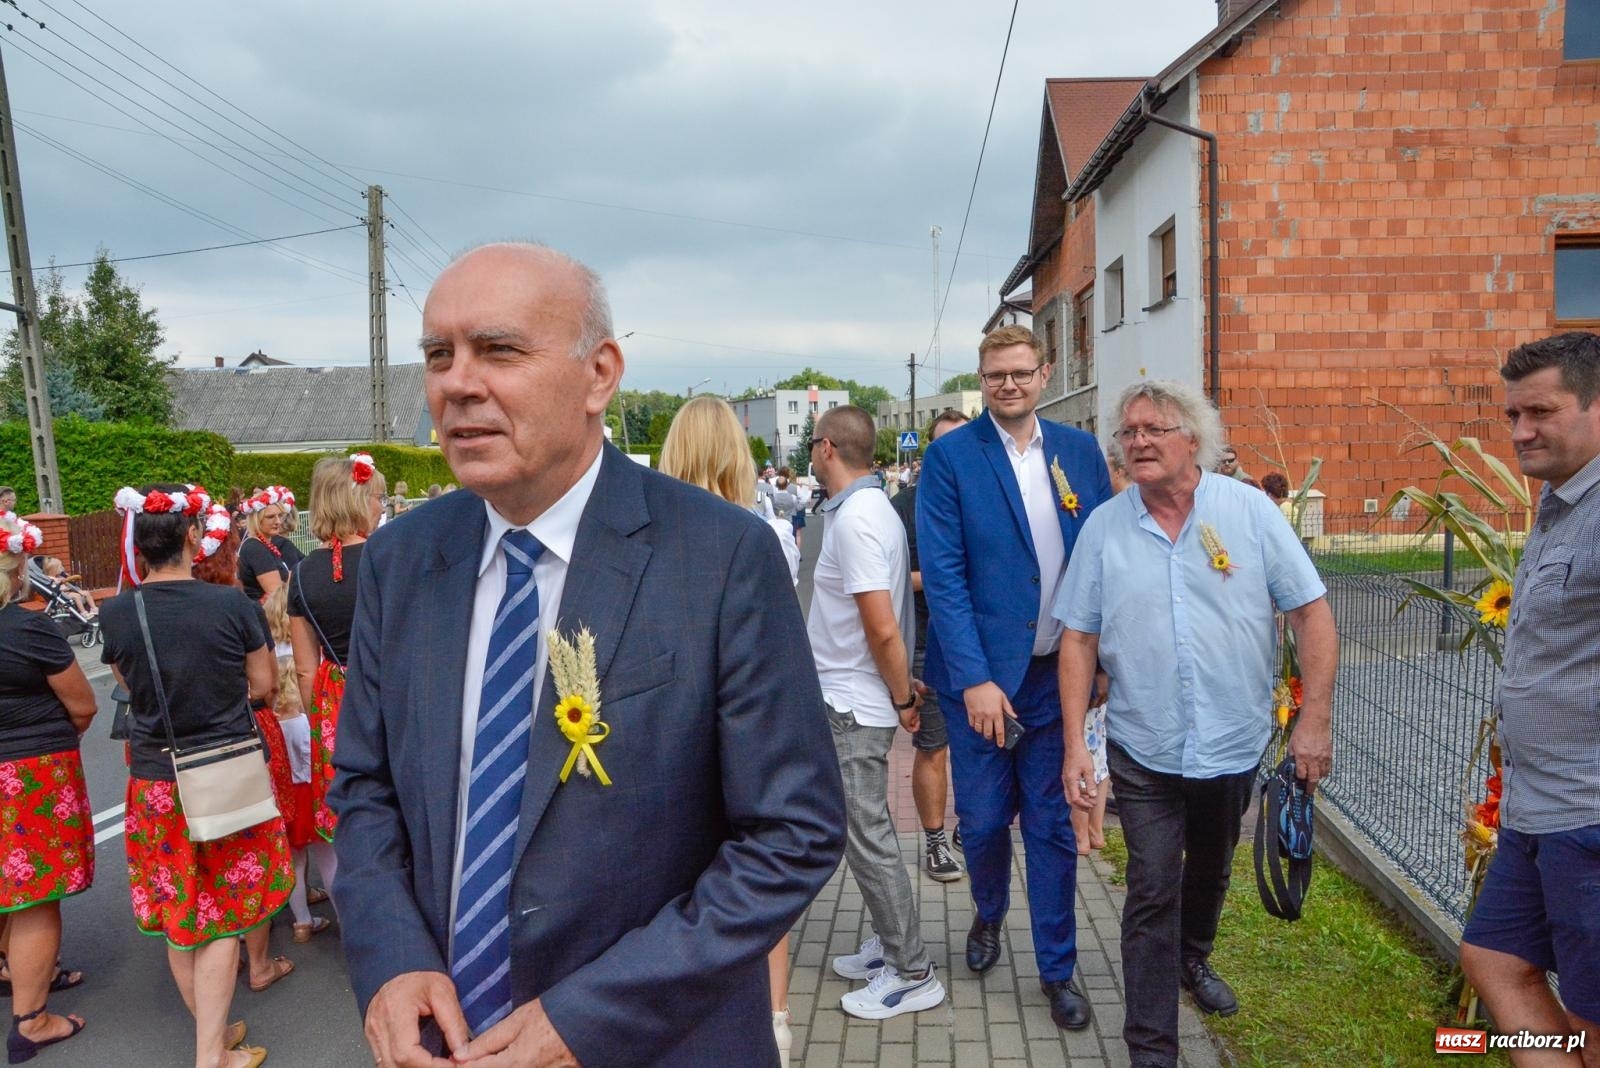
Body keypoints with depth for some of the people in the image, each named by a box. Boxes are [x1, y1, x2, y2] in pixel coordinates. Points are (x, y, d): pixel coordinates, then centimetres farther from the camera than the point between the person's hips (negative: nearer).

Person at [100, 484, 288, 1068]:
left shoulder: (115, 613, -8)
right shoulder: (233, 604, -15)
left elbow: (132, 689, 9)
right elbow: (262, 683, -3)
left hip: (155, 778, 3)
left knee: (177, 911, 17)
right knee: (220, 915, 10)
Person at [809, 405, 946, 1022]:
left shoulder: (855, 518, -21)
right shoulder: (870, 507, 9)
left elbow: (884, 630, -24)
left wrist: (903, 699, -13)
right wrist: (901, 692, 17)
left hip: (854, 705, -9)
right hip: (848, 699, 10)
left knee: (867, 836, 2)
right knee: (865, 830, 19)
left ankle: (912, 974, 15)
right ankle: (891, 945, 33)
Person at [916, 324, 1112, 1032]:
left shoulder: (1081, 451, 5)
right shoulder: (950, 456, -6)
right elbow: (943, 574, -11)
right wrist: (975, 679, -17)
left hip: (1059, 674, 2)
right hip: (983, 675, -2)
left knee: (1054, 825, 10)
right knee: (983, 820, 10)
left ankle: (1057, 968, 29)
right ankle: (988, 916, 42)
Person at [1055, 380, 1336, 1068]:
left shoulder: (1248, 509, -7)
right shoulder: (1104, 527, -6)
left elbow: (1311, 613, -6)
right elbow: (1078, 638, -3)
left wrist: (1314, 720, -11)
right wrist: (1074, 743, -7)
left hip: (1235, 745, 2)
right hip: (1143, 751, -1)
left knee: (1210, 869, 23)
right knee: (1152, 893, 0)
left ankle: (1193, 959, 51)